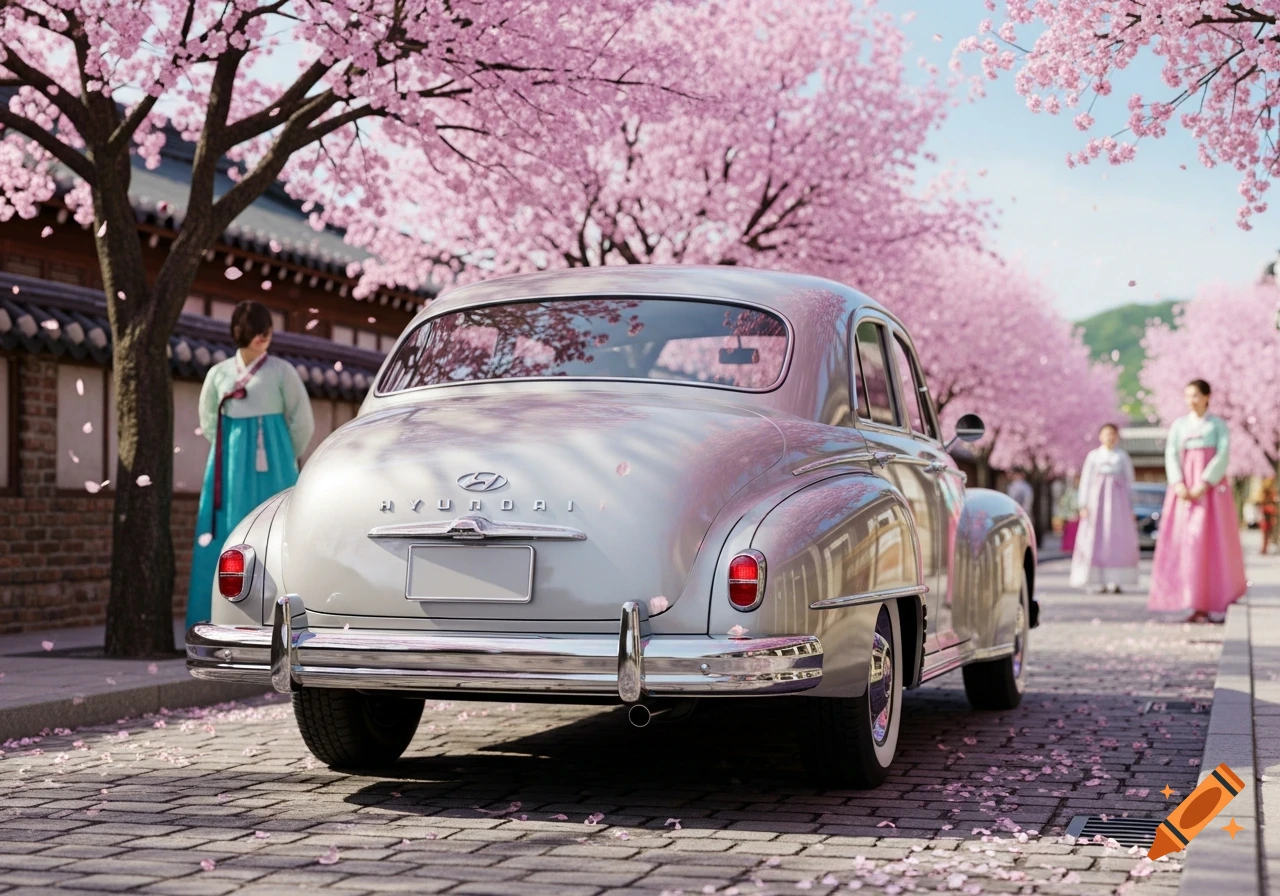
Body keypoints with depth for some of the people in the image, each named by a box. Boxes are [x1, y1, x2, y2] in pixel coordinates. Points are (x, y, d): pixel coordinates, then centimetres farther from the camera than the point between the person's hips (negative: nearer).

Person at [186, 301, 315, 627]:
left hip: (270, 468, -2)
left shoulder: (281, 371, -2)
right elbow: (209, 422, 19)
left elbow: (303, 422, 3)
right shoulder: (218, 373, 5)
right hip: (230, 466, 2)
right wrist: (230, 454, 13)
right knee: (227, 536, 0)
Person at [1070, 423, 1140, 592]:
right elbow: (1085, 481, 8)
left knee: (1118, 539, -9)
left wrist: (1130, 507, 7)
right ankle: (1098, 582, -4)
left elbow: (1129, 481, 11)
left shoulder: (1122, 456, 10)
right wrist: (1083, 505, -1)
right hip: (1097, 498, 0)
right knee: (1095, 539, -6)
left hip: (1117, 499, 0)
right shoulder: (1093, 456, 9)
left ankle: (1115, 582, -9)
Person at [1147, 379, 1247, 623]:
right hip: (1184, 488, 3)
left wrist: (1203, 484, -17)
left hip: (1210, 488, -3)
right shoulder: (1178, 425, 13)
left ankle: (1203, 607, -7)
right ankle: (1197, 604, -2)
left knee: (1208, 540, -9)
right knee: (1180, 540, -5)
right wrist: (1178, 485, -13)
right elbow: (1171, 455, 4)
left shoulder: (1218, 425, 6)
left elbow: (1223, 456, -5)